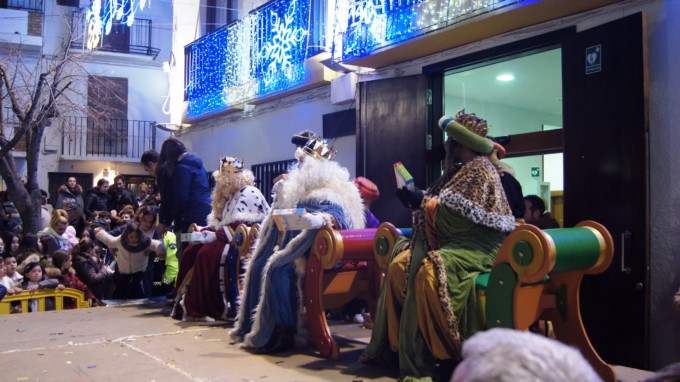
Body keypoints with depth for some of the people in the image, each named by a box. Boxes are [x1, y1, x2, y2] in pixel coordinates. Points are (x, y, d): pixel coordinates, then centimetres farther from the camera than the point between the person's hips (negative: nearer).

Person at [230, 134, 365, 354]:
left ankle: (283, 333, -27)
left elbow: (339, 216, -27)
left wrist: (320, 220, -47)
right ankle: (253, 325, 5)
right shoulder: (302, 188, 20)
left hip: (316, 251, -10)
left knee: (278, 268, -31)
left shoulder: (329, 191, -8)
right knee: (258, 266, -1)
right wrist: (281, 199, 12)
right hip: (293, 243, 10)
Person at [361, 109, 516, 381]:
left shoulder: (480, 169, -10)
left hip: (476, 244, -10)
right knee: (399, 265, -5)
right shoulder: (460, 170, 20)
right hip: (452, 240, 10)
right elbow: (440, 207, 19)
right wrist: (419, 201, 5)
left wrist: (423, 201, -13)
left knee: (429, 271, -34)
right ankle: (398, 345, -2)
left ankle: (446, 355, -25)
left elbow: (461, 213, -20)